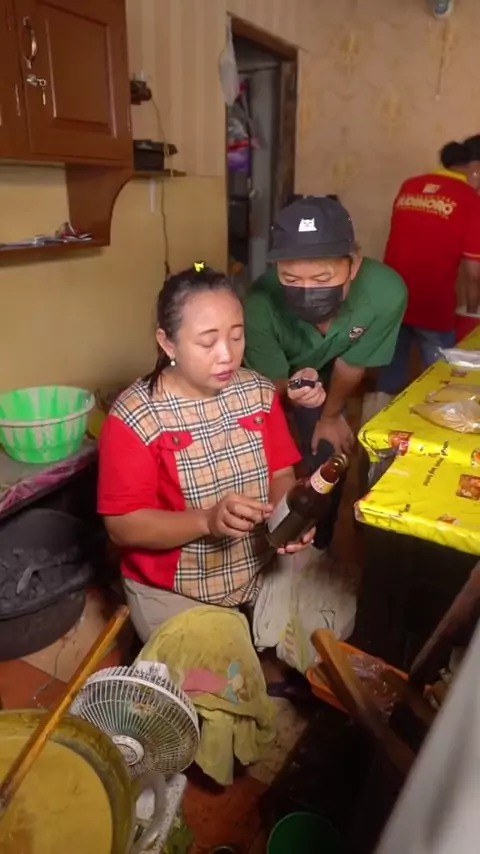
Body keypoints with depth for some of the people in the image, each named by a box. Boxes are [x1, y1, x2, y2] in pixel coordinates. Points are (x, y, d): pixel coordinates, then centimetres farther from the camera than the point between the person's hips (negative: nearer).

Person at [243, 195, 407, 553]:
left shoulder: (386, 292, -39)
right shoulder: (261, 305, -43)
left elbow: (351, 364, -20)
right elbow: (271, 380, -26)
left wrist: (331, 415, -3)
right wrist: (291, 389, -50)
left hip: (323, 371, 2)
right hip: (273, 378, -1)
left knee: (326, 461, 8)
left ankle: (318, 549, 33)